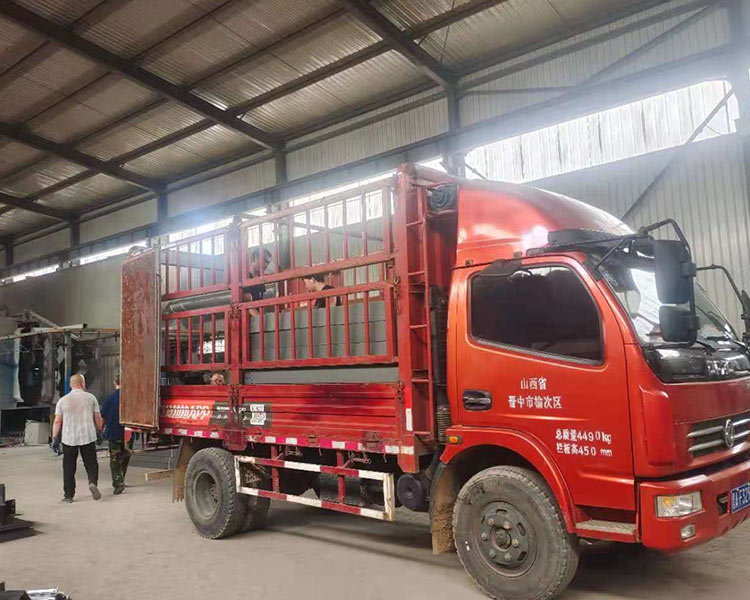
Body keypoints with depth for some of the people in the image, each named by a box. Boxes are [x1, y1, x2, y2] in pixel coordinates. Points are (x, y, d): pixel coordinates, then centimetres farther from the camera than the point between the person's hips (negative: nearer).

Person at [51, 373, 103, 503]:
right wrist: (99, 432, 17)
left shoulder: (63, 400, 1)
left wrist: (55, 438, 5)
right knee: (91, 464, 8)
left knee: (69, 468, 9)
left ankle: (68, 495, 13)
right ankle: (93, 482, -17)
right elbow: (98, 418, 5)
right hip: (88, 437, 0)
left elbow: (57, 422, -1)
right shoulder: (91, 397, 1)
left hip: (69, 439, 1)